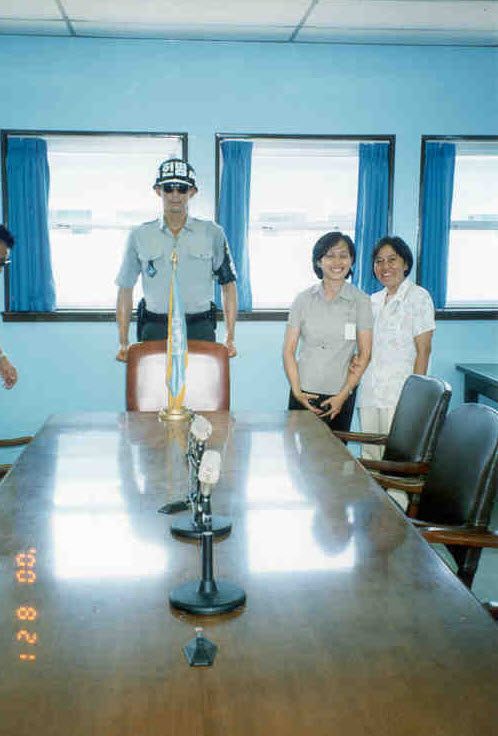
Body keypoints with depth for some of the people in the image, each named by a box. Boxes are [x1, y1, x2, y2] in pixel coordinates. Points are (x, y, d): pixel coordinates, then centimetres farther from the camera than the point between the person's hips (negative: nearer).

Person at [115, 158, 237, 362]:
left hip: (199, 328, 0)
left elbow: (228, 284, 11)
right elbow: (125, 289, 13)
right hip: (155, 328, 0)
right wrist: (123, 342, 7)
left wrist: (229, 338, 4)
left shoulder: (212, 234, 8)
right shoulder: (139, 236, 9)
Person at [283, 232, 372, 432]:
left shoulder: (360, 301, 1)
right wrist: (297, 391, -6)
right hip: (304, 394, 1)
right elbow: (288, 350, 4)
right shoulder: (304, 299, 4)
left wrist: (343, 395, -7)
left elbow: (364, 354, 0)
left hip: (341, 395, -1)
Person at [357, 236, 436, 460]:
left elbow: (423, 350, -8)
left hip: (400, 393, -6)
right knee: (369, 457, 8)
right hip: (369, 391, 6)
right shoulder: (373, 300, 16)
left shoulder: (418, 297, -3)